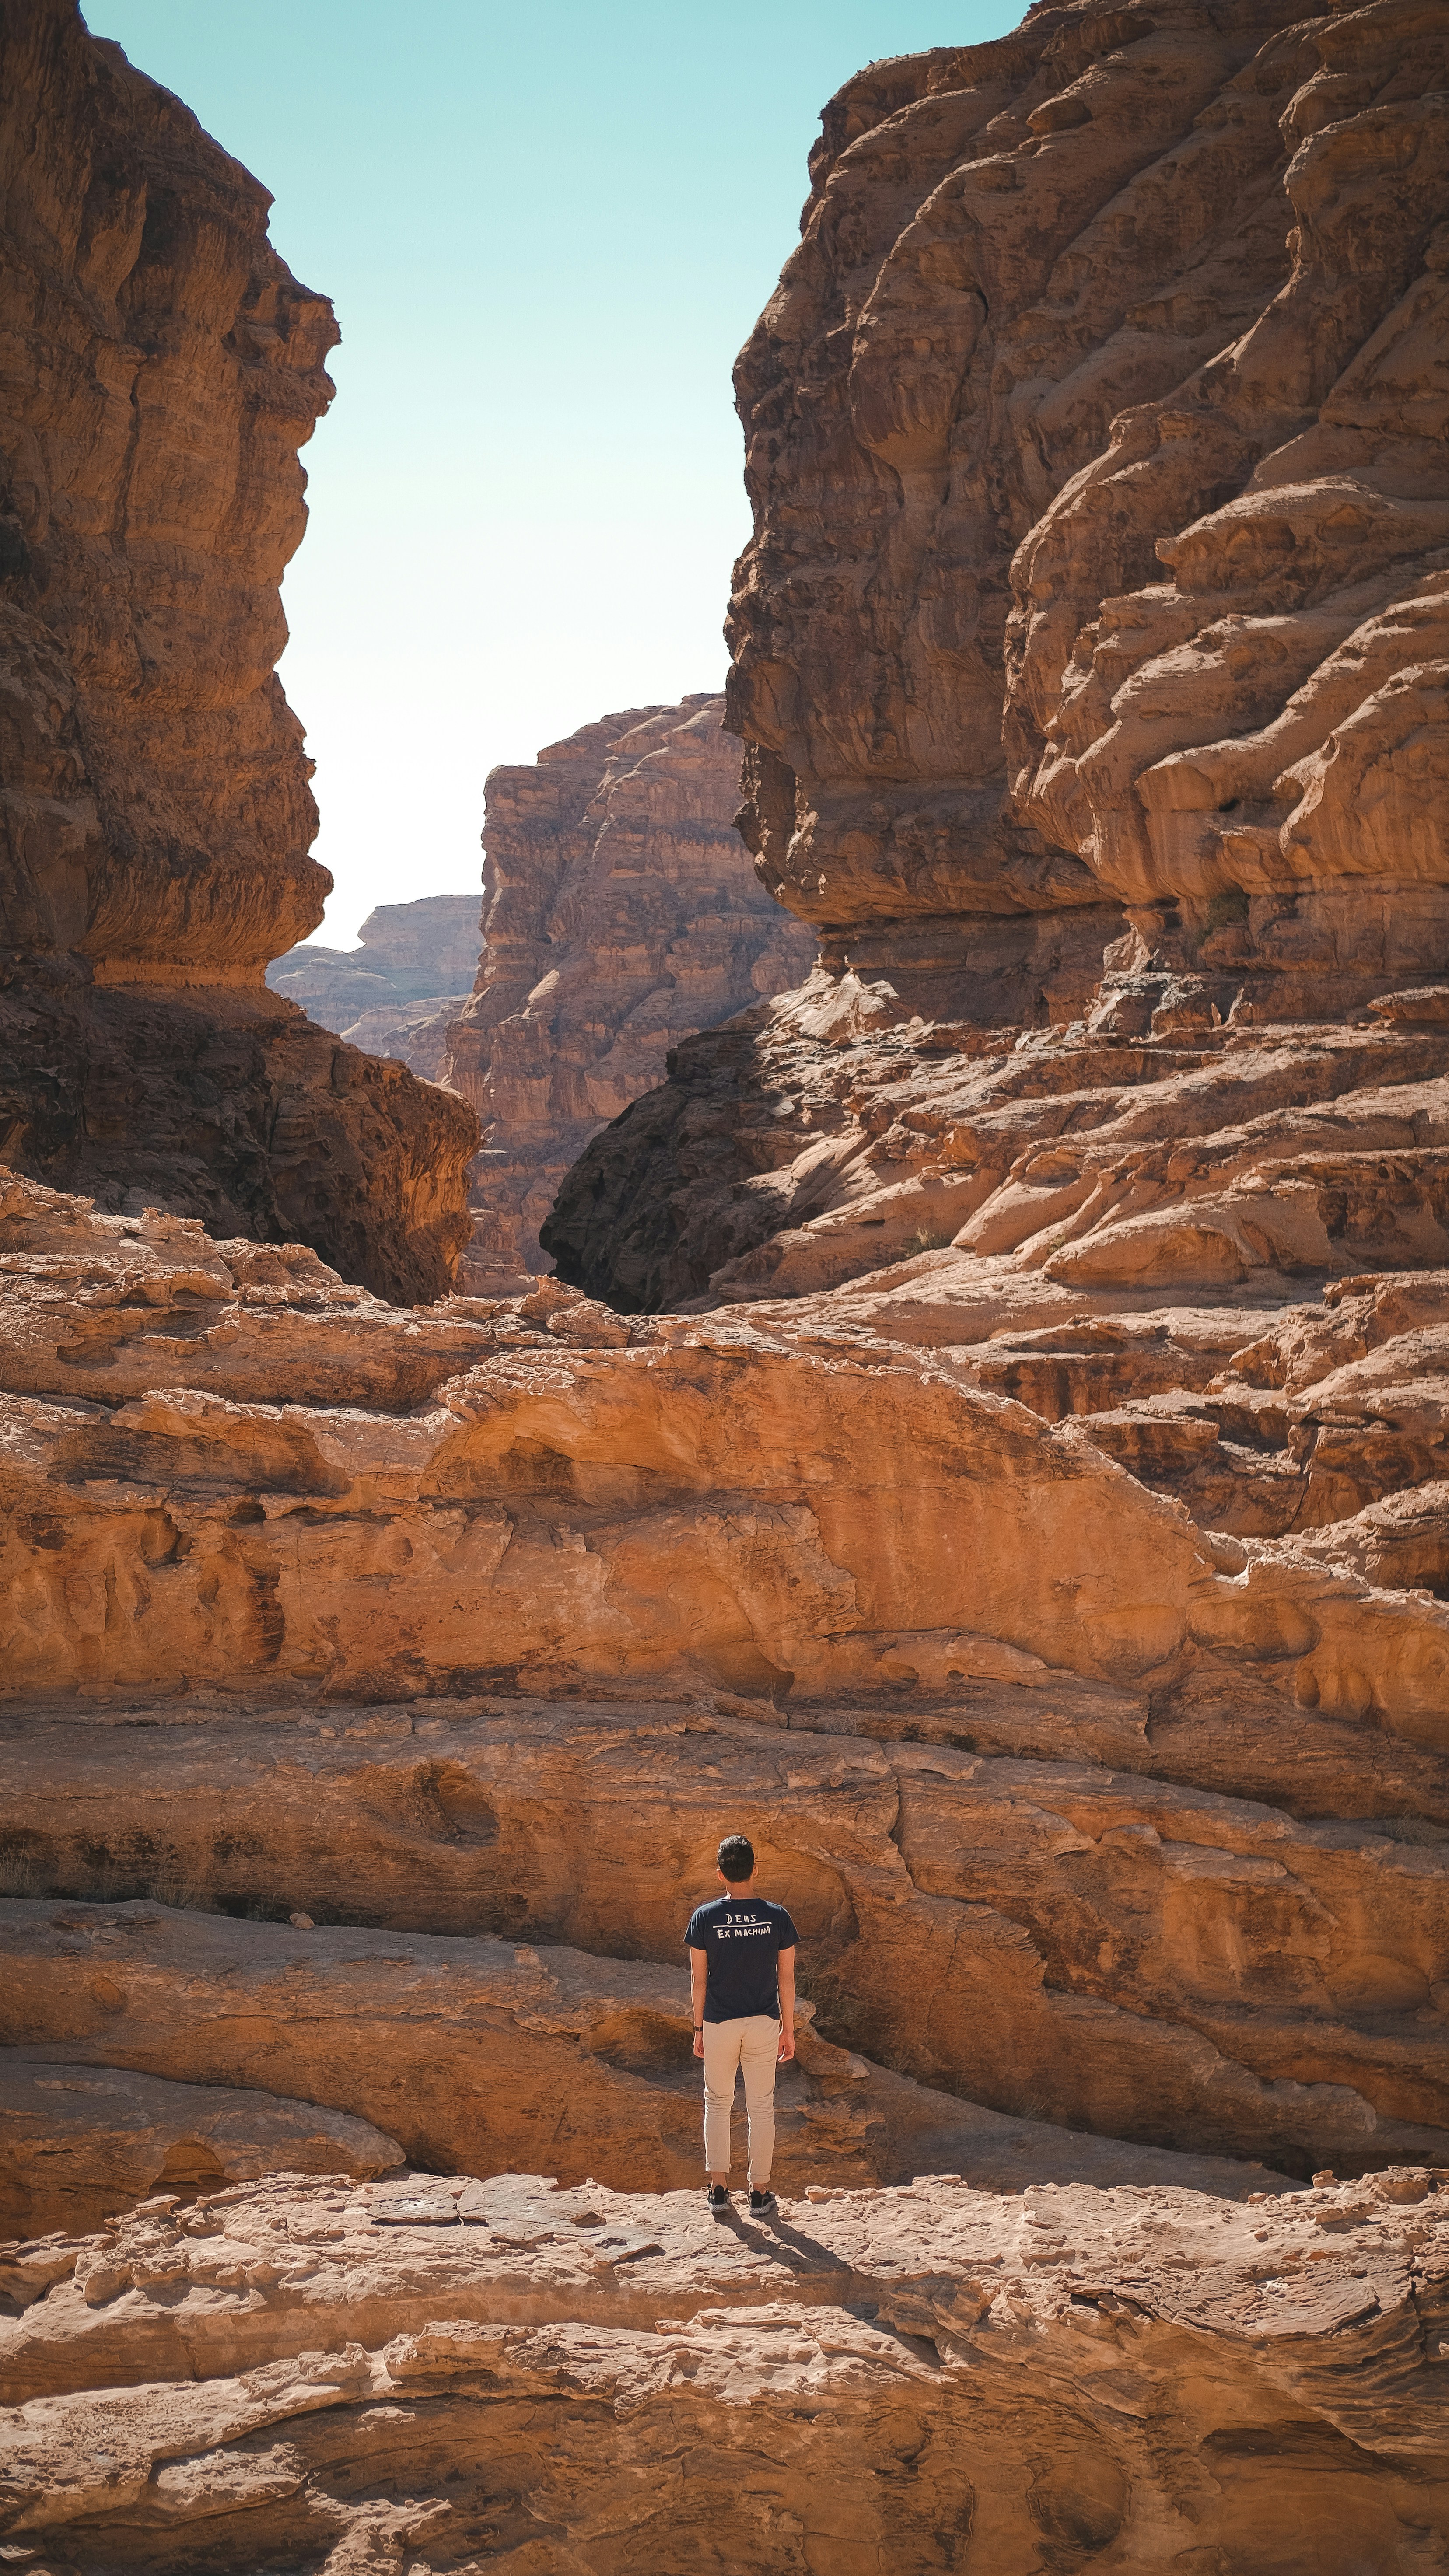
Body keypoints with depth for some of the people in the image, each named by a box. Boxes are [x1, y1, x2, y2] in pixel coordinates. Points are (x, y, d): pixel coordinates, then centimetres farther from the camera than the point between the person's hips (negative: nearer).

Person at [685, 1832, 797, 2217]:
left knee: (718, 2103, 16)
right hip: (764, 2023, 0)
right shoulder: (776, 1917, -7)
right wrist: (788, 2030, 7)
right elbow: (786, 1979, -3)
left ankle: (718, 2189, 14)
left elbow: (699, 1980, -4)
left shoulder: (705, 1918, -9)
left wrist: (698, 2029, 7)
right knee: (761, 2107, 10)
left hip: (719, 2024, 0)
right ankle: (760, 2193, 15)